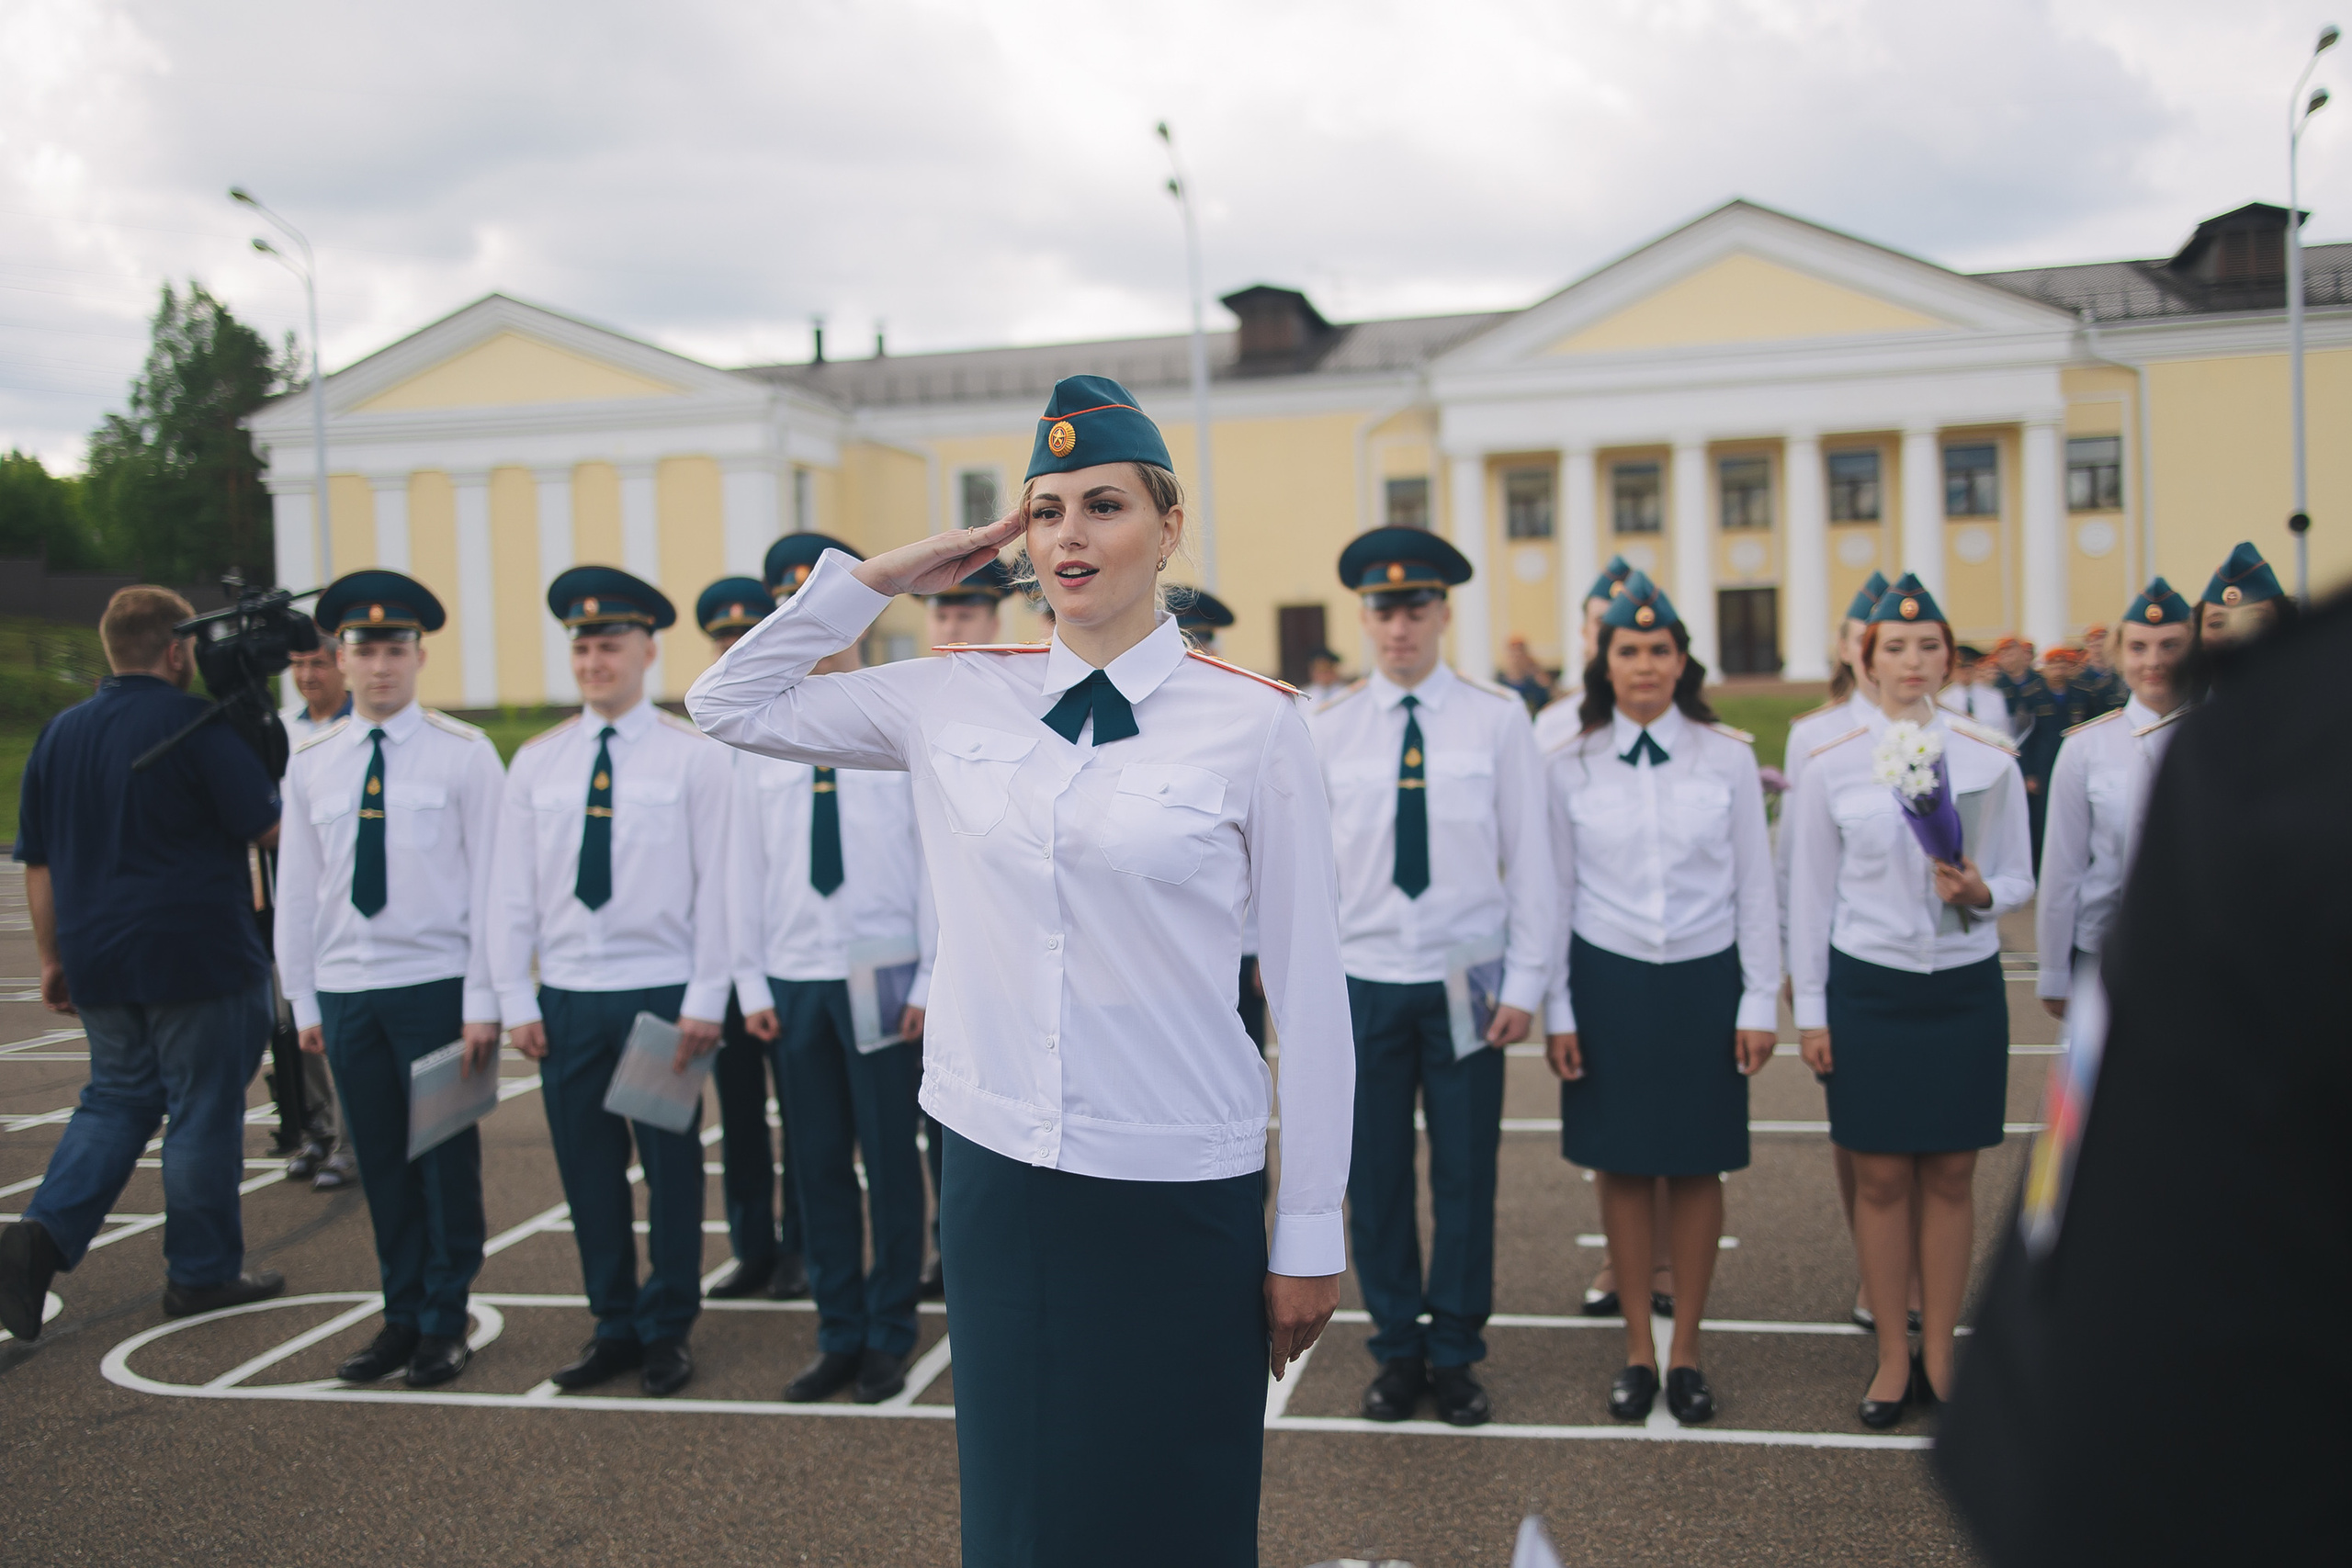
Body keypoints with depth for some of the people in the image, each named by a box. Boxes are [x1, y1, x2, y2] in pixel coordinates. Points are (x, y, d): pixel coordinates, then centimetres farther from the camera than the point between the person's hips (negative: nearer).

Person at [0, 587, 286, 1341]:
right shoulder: (197, 726, -11)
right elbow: (270, 828, -11)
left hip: (99, 962, 6)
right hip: (198, 962, -6)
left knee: (115, 1099, 17)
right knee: (204, 1111, 4)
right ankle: (201, 1272, 13)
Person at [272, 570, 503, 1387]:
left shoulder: (464, 754, -3)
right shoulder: (311, 762, 8)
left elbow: (490, 881, -5)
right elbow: (296, 886, 11)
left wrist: (482, 1000, -9)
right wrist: (303, 999, 8)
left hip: (437, 986, -3)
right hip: (347, 990, 3)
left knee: (447, 1160, 3)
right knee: (382, 1165, 10)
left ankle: (445, 1325, 15)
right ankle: (402, 1318, 21)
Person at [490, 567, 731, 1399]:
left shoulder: (693, 755, -2)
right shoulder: (537, 761, 8)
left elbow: (715, 885, -4)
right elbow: (514, 890, 8)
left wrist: (704, 1000, -8)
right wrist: (516, 1000, 3)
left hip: (662, 993, -3)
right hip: (568, 996, 3)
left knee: (671, 1166, 4)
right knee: (587, 1168, 8)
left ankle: (667, 1330, 17)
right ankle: (614, 1326, 21)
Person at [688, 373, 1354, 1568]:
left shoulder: (1252, 721, -7)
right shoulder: (956, 700, 3)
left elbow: (1309, 988, -5)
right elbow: (729, 706, 11)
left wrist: (1311, 1232, -3)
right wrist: (880, 575, 2)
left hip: (1179, 1195, -3)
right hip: (997, 1169, 3)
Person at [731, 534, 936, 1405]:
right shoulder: (756, 738, 7)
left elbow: (938, 857, -3)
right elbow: (745, 866, 8)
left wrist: (932, 979, -7)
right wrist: (751, 981, 5)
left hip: (882, 975, -3)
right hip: (794, 978, 3)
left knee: (890, 1159, 5)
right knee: (817, 1163, 9)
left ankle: (889, 1335, 19)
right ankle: (839, 1335, 22)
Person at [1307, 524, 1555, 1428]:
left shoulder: (1497, 721, -1)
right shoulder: (1327, 732, 2)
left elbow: (1530, 858, 0)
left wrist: (1524, 983, -3)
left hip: (1466, 980, -1)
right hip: (1364, 982, 1)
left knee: (1467, 1176, 6)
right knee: (1375, 1178, 7)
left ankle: (1455, 1355, 23)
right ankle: (1396, 1351, 24)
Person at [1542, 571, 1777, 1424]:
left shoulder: (1729, 756, -1)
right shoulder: (1569, 766, 0)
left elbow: (1756, 888, 2)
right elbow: (1556, 894, 4)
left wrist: (1760, 1002, -1)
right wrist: (1557, 1011, 2)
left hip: (1703, 981, 0)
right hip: (1608, 981, 0)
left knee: (1697, 1165, 7)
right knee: (1622, 1164, 6)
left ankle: (1687, 1348, 20)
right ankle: (1637, 1346, 20)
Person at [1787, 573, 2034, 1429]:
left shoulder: (1990, 760, 1)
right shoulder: (1830, 766, -1)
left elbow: (2019, 877, 7)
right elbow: (1809, 894, 3)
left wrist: (1981, 892, -16)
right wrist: (1810, 1010, 1)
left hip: (1965, 988, 1)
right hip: (1867, 988, -1)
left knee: (1951, 1174, 6)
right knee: (1881, 1175, 3)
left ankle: (1940, 1353, 20)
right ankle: (1892, 1354, 17)